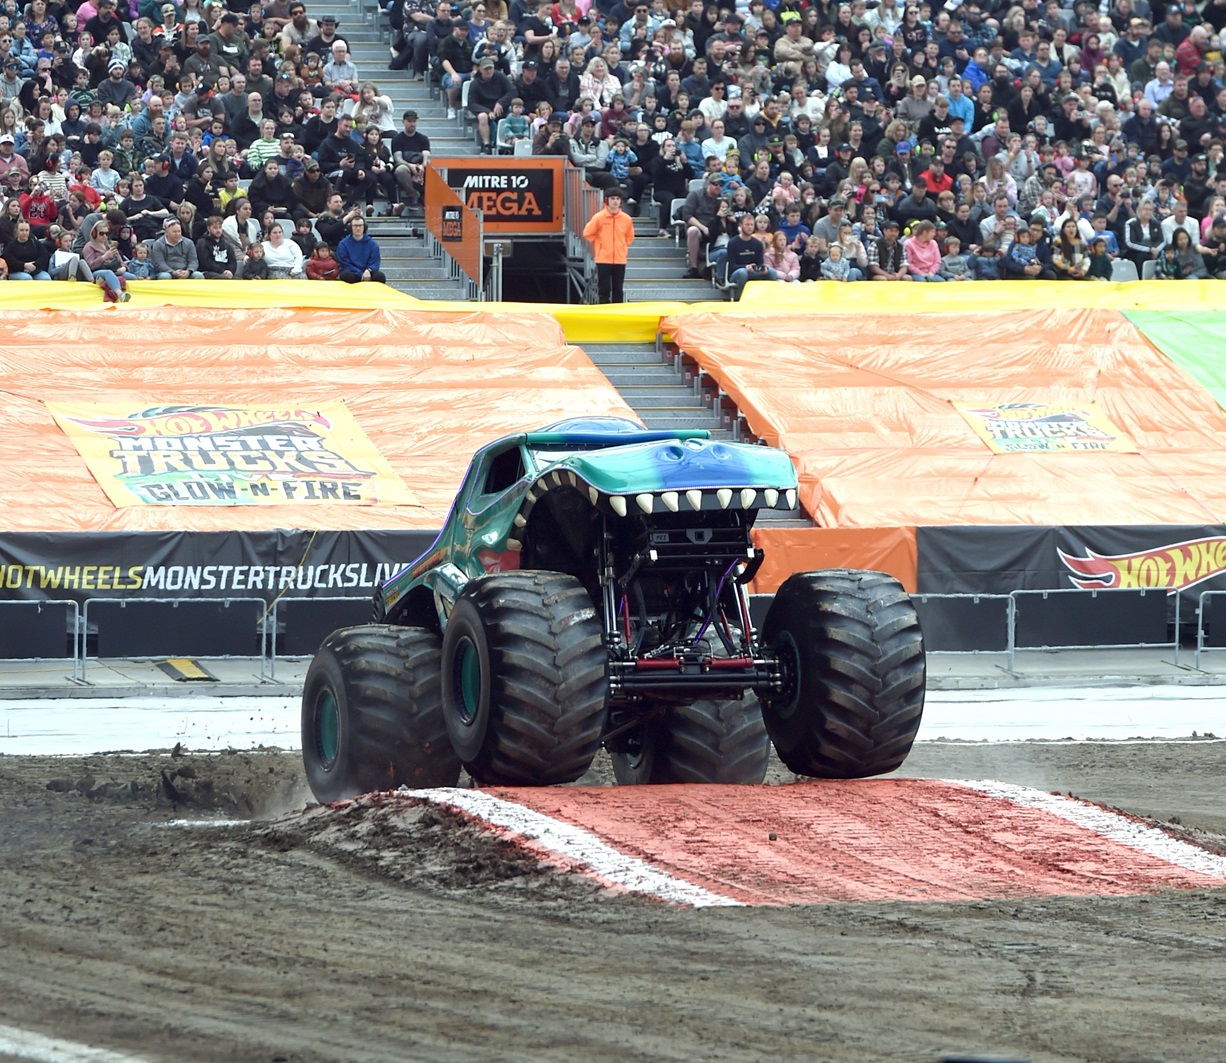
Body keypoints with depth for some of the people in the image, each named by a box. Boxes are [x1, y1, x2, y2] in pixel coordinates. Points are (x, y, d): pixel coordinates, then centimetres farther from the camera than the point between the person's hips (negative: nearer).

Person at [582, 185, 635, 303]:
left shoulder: (626, 219, 1)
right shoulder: (599, 217, -7)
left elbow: (630, 237, 17)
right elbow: (588, 233, 2)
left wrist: (623, 247, 8)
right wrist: (599, 245, 7)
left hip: (620, 259, 2)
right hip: (603, 259, -2)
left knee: (618, 290, 6)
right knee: (604, 289, -1)